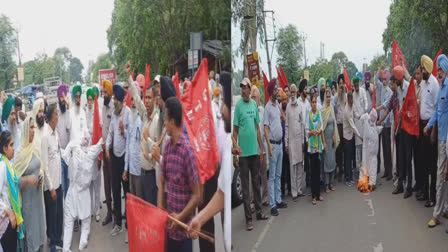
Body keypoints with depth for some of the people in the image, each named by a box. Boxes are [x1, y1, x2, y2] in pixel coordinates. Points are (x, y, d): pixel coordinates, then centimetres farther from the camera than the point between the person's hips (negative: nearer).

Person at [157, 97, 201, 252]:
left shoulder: (187, 151, -19)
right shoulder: (167, 147, 3)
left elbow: (197, 196, -17)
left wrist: (181, 217, -21)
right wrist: (160, 207, -2)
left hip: (183, 230, -7)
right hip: (168, 226, 7)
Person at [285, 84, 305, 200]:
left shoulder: (300, 106, 8)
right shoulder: (287, 107, 0)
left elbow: (302, 124, 10)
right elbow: (286, 126, -1)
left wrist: (303, 140, 5)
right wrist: (286, 143, -4)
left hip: (299, 139, 3)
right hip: (291, 139, -3)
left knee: (300, 165, 7)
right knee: (292, 165, -1)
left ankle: (300, 189, 16)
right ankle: (294, 192, 3)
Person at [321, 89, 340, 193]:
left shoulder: (332, 108, 9)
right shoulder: (322, 110, -11)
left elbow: (334, 123, 14)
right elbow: (321, 125, -11)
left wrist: (335, 136, 7)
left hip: (332, 138, 6)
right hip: (326, 138, -6)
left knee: (333, 160, 10)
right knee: (326, 160, -2)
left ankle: (331, 182, 20)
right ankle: (326, 184, 6)